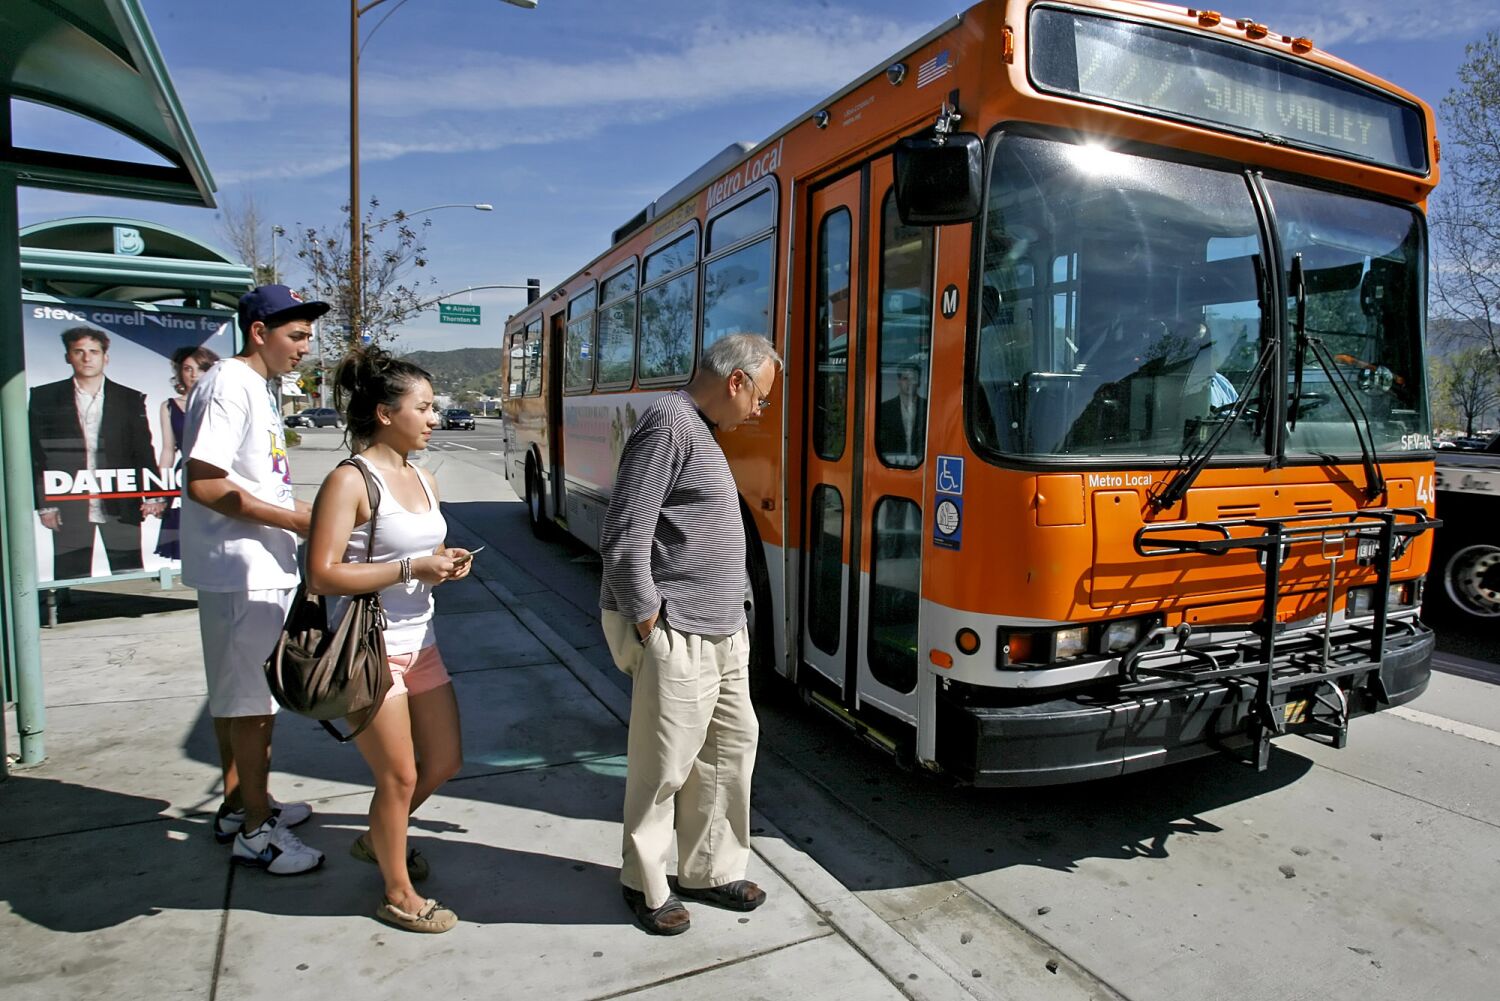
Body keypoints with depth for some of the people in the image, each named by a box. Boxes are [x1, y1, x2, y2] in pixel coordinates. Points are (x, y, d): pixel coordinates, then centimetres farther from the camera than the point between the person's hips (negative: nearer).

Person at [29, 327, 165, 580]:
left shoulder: (131, 399, 8)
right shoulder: (44, 398, 7)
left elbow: (144, 452, 5)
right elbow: (36, 455, 5)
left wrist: (152, 495, -7)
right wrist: (44, 504, -2)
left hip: (120, 507, 0)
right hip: (68, 508, 0)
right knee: (70, 581, 4)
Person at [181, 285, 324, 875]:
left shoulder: (261, 387, 15)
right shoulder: (229, 385, -14)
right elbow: (204, 483, -21)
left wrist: (300, 511, 9)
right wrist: (292, 520, -18)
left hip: (264, 567, 10)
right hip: (240, 570, -10)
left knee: (241, 695, 18)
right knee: (249, 699, 0)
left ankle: (240, 805, 32)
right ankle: (256, 830, 12)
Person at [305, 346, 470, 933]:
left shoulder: (423, 480, 8)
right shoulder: (350, 481, -16)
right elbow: (322, 576, -21)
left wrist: (448, 565, -1)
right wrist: (411, 567, -24)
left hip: (420, 643, 8)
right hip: (369, 649, -8)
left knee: (444, 761, 16)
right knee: (399, 776, 4)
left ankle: (376, 840, 43)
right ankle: (398, 895, 27)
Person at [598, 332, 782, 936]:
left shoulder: (699, 431, 15)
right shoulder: (669, 423, -16)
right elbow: (624, 539, -22)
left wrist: (730, 616, 16)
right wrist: (647, 620, -16)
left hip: (721, 634, 10)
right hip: (675, 637, -10)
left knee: (731, 744, 17)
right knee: (663, 767, 5)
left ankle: (710, 872, 33)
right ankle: (645, 884, 26)